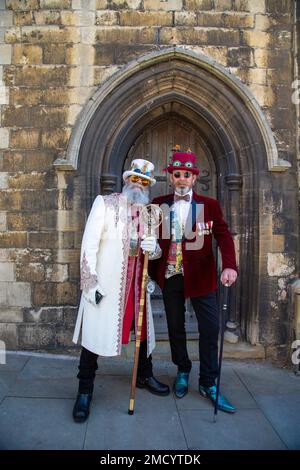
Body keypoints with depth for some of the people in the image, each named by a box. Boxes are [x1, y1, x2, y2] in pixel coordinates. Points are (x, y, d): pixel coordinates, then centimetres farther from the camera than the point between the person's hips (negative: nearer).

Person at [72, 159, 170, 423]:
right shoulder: (105, 203, -3)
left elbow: (154, 250, 11)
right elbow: (89, 244, -9)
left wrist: (154, 248, -14)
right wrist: (91, 282, -15)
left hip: (136, 281, 5)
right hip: (105, 282, -5)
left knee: (143, 328, 15)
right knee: (96, 331, 2)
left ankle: (145, 375, 39)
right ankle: (85, 391, 20)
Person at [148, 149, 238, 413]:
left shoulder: (209, 205, 0)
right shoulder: (159, 205, 4)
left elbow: (223, 235, -9)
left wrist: (230, 265, -26)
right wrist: (149, 273, 1)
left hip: (201, 276, -1)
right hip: (170, 276, 1)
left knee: (210, 328, 3)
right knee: (175, 327, 14)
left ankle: (208, 383, 21)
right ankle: (183, 372, 37)